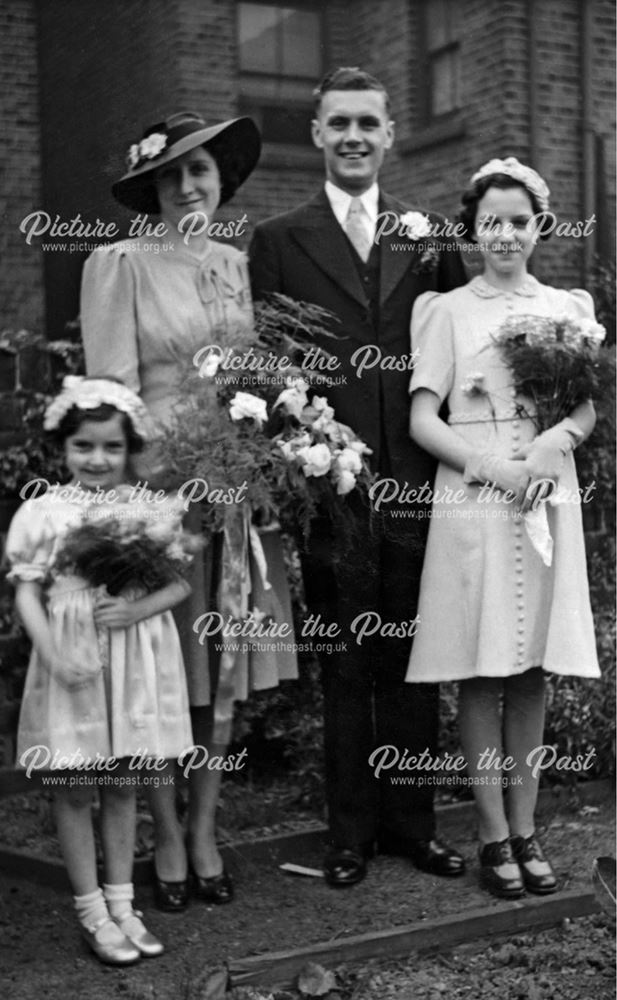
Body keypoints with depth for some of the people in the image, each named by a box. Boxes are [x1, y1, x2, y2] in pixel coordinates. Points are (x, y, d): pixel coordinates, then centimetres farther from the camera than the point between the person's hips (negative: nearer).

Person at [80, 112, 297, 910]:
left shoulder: (237, 263, 12)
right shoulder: (120, 263, -4)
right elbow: (112, 390, -7)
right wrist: (138, 493, -14)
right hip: (157, 480, -4)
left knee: (225, 671, 9)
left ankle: (206, 836, 23)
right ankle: (167, 842, 18)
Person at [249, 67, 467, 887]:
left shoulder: (429, 236, 11)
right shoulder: (278, 240, 5)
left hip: (416, 482, 2)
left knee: (411, 665, 10)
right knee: (343, 670, 6)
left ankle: (412, 824, 24)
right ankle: (351, 834, 19)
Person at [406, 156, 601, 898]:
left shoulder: (569, 307, 13)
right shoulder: (447, 310, 5)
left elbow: (590, 404, 10)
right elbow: (423, 420, -1)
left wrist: (559, 439, -12)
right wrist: (491, 466, -15)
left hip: (548, 501, 3)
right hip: (472, 504, -2)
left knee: (531, 674, 6)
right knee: (480, 675, -1)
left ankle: (526, 829, 14)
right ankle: (493, 836, 8)